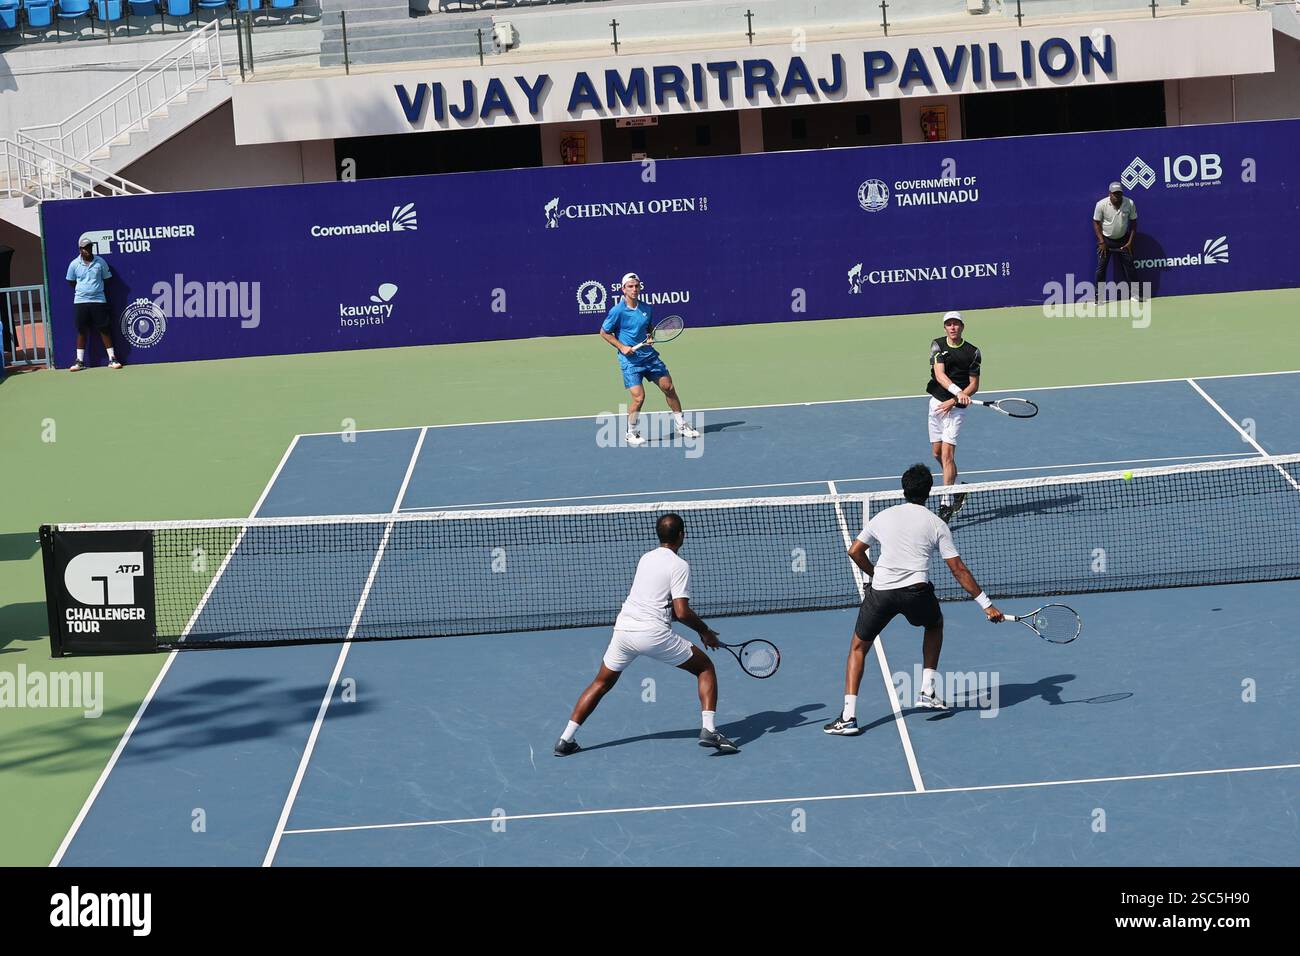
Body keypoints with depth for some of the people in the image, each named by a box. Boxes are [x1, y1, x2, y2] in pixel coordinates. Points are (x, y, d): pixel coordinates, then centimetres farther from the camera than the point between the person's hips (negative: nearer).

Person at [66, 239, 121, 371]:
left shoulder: (100, 262, 0)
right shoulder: (74, 264, 1)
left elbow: (107, 279, 9)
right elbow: (71, 282, 13)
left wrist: (96, 289, 6)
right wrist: (82, 290, 7)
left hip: (98, 300, -1)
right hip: (80, 301, 1)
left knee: (104, 329, -1)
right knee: (81, 331, 5)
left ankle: (112, 359, 5)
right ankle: (80, 361, 12)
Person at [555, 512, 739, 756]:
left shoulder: (646, 558, 17)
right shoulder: (679, 566, -5)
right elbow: (682, 612, -13)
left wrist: (698, 626, 22)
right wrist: (705, 632, 4)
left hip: (623, 627, 6)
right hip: (654, 634, -6)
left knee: (601, 683, 21)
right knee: (705, 668, 11)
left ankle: (565, 740, 16)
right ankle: (708, 731, -4)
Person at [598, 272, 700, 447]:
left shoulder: (646, 309, 4)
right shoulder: (617, 311, -12)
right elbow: (604, 332, -3)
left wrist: (651, 337, 0)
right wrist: (622, 347, -12)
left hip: (650, 356, 6)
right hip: (630, 360, -5)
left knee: (669, 388, 6)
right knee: (639, 396, -14)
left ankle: (682, 426, 21)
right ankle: (631, 433, 8)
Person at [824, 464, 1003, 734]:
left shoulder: (883, 517, 15)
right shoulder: (937, 525, 9)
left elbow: (855, 552, 17)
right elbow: (959, 570, 5)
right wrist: (986, 605, 8)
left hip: (880, 591, 1)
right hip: (916, 590, -1)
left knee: (858, 648, 16)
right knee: (935, 624, 33)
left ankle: (848, 717, 3)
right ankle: (928, 690, 27)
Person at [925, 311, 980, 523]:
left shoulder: (972, 352, -5)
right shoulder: (938, 345, -4)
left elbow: (974, 385, -3)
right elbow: (940, 375, -17)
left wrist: (954, 401, -16)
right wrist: (958, 391, -33)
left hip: (956, 407, -4)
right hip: (936, 402, 4)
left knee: (947, 454, -13)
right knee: (937, 453, 13)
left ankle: (946, 503, -13)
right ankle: (956, 489, 36)